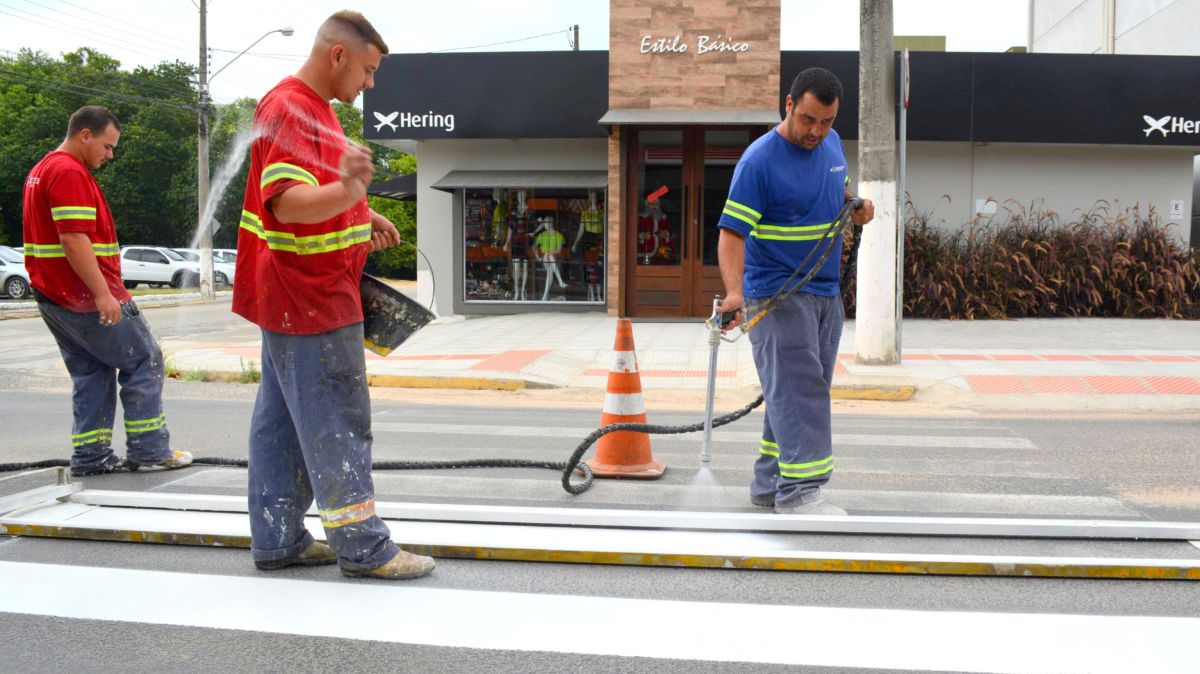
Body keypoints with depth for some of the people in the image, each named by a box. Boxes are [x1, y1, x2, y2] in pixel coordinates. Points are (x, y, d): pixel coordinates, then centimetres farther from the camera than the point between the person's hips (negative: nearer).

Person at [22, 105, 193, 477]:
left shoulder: (42, 170, 19)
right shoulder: (70, 172, -16)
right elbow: (74, 239, -25)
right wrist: (103, 294, -26)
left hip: (54, 297, 10)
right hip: (86, 297, -10)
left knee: (91, 373, 13)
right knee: (144, 361, 0)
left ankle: (90, 457, 12)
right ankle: (149, 450, 2)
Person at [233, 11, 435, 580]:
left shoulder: (314, 108, 16)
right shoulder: (289, 109, -18)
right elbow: (287, 203, -32)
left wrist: (364, 219, 22)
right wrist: (347, 192, -49)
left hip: (294, 298, 11)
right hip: (310, 300, -11)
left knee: (283, 418, 14)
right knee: (337, 422, -4)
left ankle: (277, 540, 22)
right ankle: (362, 547, 4)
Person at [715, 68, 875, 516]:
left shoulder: (832, 144, 7)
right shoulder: (759, 160, -16)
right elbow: (732, 232, -21)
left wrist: (856, 205, 3)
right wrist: (734, 291, -35)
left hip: (825, 292, 8)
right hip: (777, 294, -8)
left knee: (804, 391, 11)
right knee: (797, 388, -14)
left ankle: (769, 483, 20)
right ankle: (799, 491, -12)